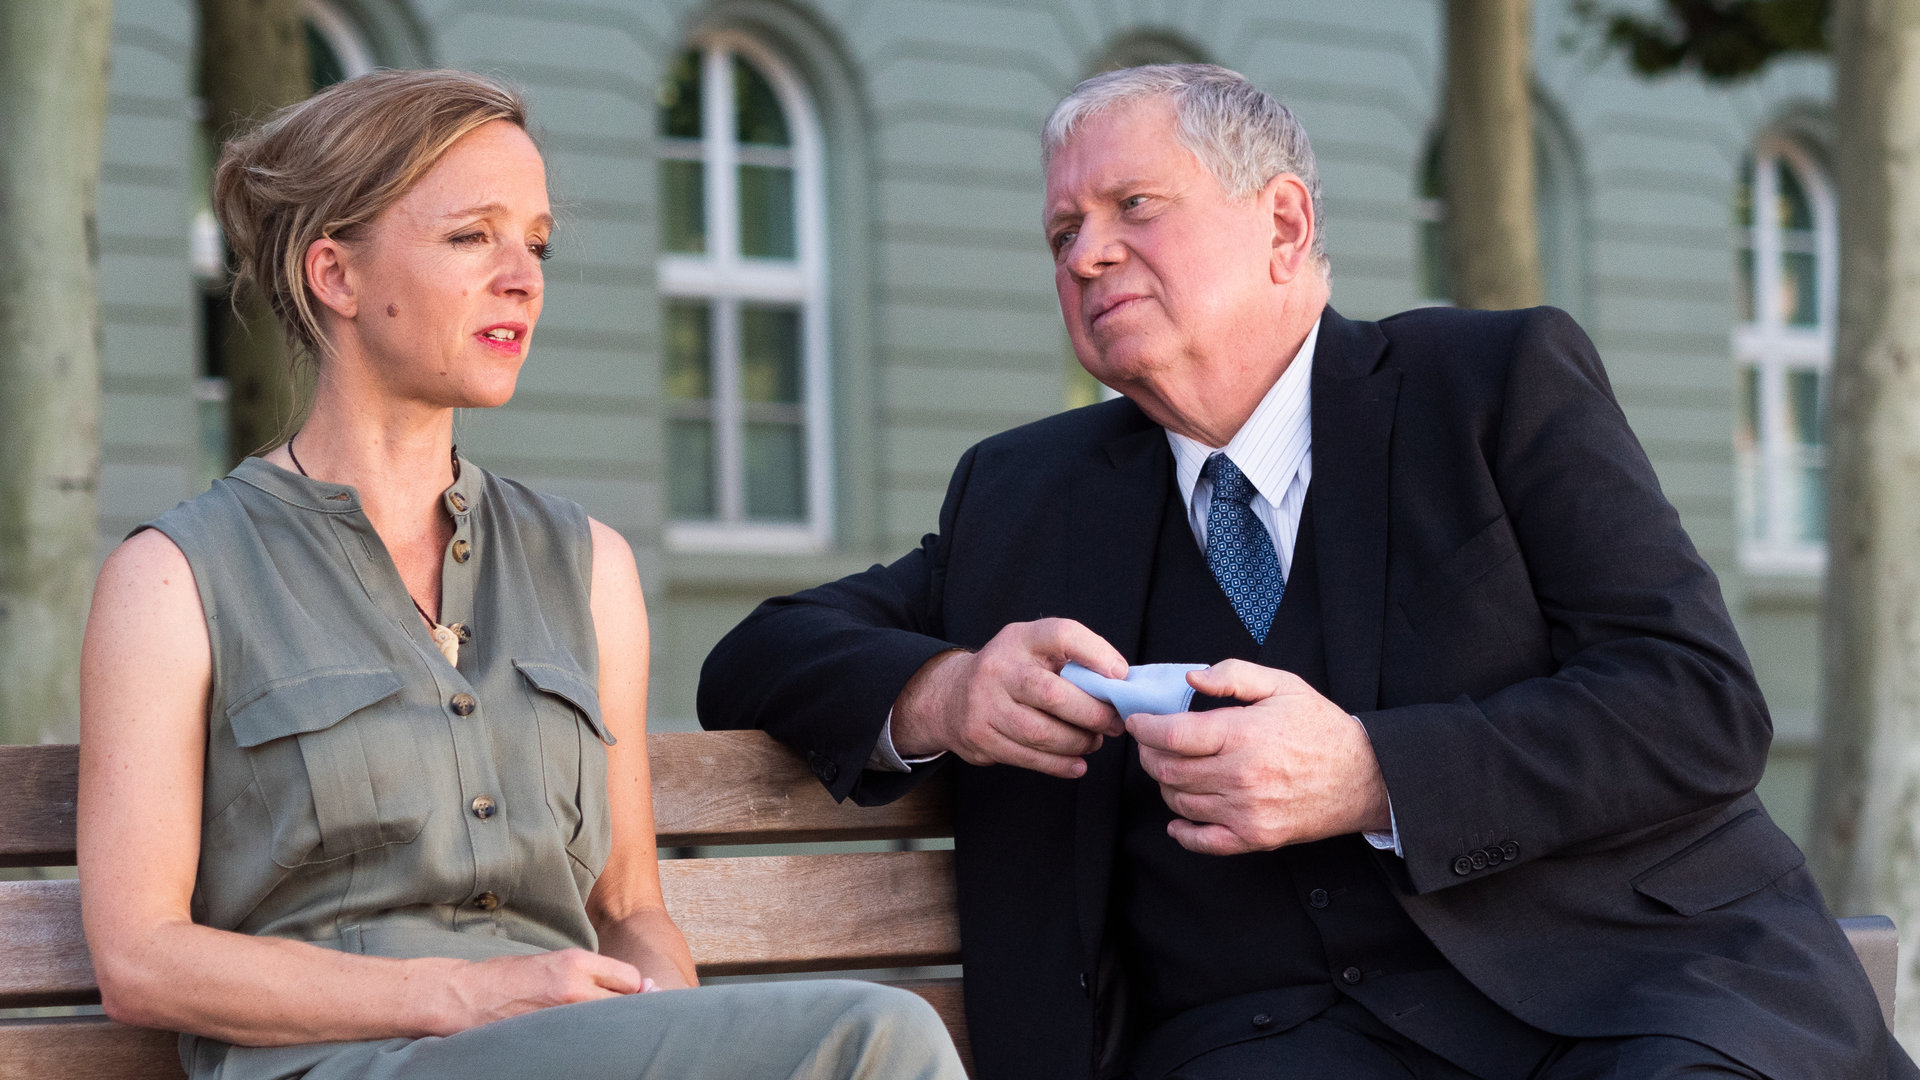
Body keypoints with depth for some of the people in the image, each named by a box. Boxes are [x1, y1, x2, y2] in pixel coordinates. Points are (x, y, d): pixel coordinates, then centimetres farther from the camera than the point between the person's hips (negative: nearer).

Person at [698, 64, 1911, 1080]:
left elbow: (1705, 709, -2)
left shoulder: (1504, 379, 8)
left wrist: (1368, 779, -16)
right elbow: (760, 657, 18)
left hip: (1645, 976, -1)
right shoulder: (1028, 497, 20)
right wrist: (937, 695, -5)